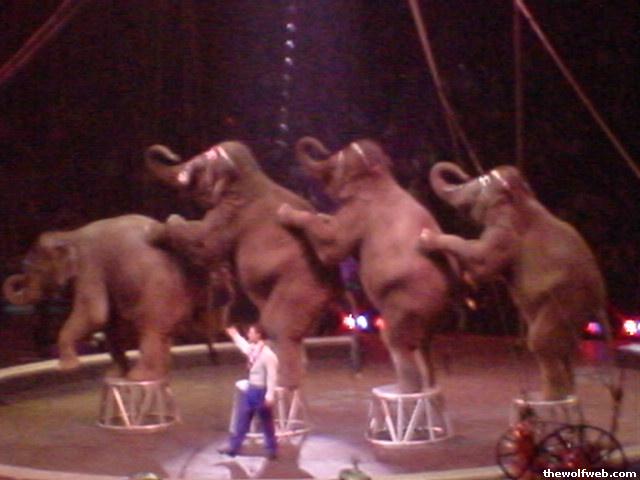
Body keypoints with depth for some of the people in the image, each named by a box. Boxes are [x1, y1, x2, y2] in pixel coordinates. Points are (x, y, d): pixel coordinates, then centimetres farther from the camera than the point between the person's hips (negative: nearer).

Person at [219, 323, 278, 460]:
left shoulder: (268, 355, -23)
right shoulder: (252, 349, 2)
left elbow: (272, 377, -22)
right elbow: (244, 345, 29)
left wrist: (269, 396, -24)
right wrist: (235, 335, 38)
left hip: (262, 391, -8)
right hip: (251, 389, 8)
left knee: (266, 423, 6)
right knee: (242, 419, 12)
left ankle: (272, 450, 19)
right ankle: (234, 447, 21)